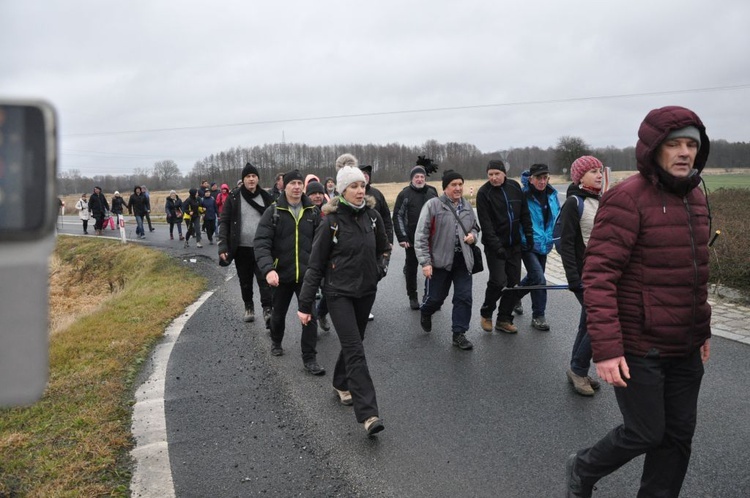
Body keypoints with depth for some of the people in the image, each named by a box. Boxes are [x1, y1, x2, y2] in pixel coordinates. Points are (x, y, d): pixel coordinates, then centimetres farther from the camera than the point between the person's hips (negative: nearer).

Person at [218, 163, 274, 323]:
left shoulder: (266, 197, 3)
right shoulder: (233, 197, -1)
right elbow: (224, 221, -2)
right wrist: (223, 246, -11)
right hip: (241, 247, 1)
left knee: (264, 278, -11)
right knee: (245, 280, 13)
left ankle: (267, 310, -10)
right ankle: (249, 307, 30)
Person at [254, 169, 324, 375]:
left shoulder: (313, 212, 0)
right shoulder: (273, 212, -8)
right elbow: (261, 243, -15)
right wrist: (268, 269, -29)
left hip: (306, 274, 1)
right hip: (282, 274, -1)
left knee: (310, 315, -2)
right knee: (279, 313, 18)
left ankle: (309, 358, 10)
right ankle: (276, 342, 47)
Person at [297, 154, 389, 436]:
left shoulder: (373, 216, -1)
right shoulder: (331, 221, -13)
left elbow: (384, 248, 18)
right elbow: (315, 265, -10)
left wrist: (380, 269, 2)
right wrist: (305, 304, -10)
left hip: (366, 290, 5)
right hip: (339, 292, -5)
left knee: (352, 343, 18)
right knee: (355, 350, -12)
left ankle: (341, 384, 43)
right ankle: (368, 414, -13)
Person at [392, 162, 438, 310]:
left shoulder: (432, 192, 9)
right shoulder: (405, 194, -3)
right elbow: (398, 216, -5)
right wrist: (402, 238, -11)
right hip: (412, 240, -3)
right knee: (412, 268, 7)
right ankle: (412, 297, 20)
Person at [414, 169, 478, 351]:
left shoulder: (467, 207, 8)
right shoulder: (433, 205, -10)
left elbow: (474, 227, 25)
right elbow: (421, 235, -11)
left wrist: (473, 236, -1)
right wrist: (425, 262, -16)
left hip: (463, 260, 4)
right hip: (439, 261, -4)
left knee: (464, 298, 1)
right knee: (435, 297, 8)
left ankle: (459, 333, 14)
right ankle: (426, 313, 42)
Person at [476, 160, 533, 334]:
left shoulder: (514, 187, 4)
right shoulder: (484, 193, -11)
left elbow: (524, 213, 12)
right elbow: (486, 223, -16)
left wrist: (529, 234, 5)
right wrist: (497, 246, -22)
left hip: (514, 244, 5)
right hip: (495, 245, -5)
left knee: (513, 282, 6)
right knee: (498, 281, -11)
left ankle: (504, 319, 19)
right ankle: (486, 314, 14)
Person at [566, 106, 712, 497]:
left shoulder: (695, 197, 9)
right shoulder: (627, 198, -17)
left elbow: (696, 271, 18)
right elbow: (598, 277, -22)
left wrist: (703, 330, 19)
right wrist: (605, 349, -26)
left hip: (685, 349, 8)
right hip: (639, 348, -7)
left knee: (678, 435, 14)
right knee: (646, 433, 5)